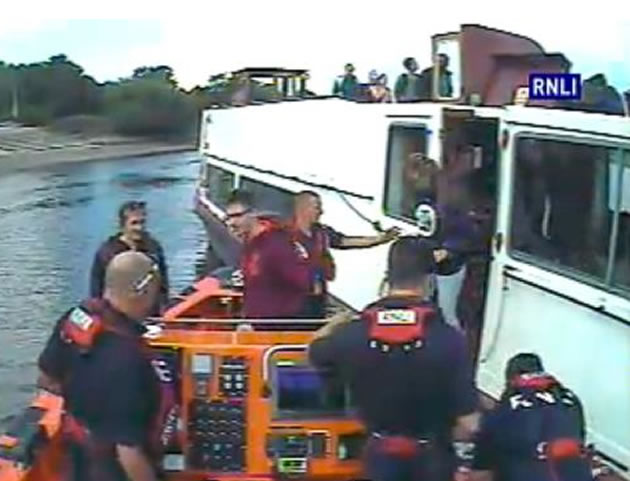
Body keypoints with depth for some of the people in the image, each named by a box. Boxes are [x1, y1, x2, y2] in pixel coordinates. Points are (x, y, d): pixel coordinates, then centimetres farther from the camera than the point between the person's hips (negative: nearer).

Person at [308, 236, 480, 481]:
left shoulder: (352, 334, -16)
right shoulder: (447, 339, -24)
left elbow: (314, 352, 8)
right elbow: (467, 422, -21)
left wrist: (335, 324, 28)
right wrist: (463, 457, 1)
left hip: (381, 455, 2)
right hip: (432, 458, -2)